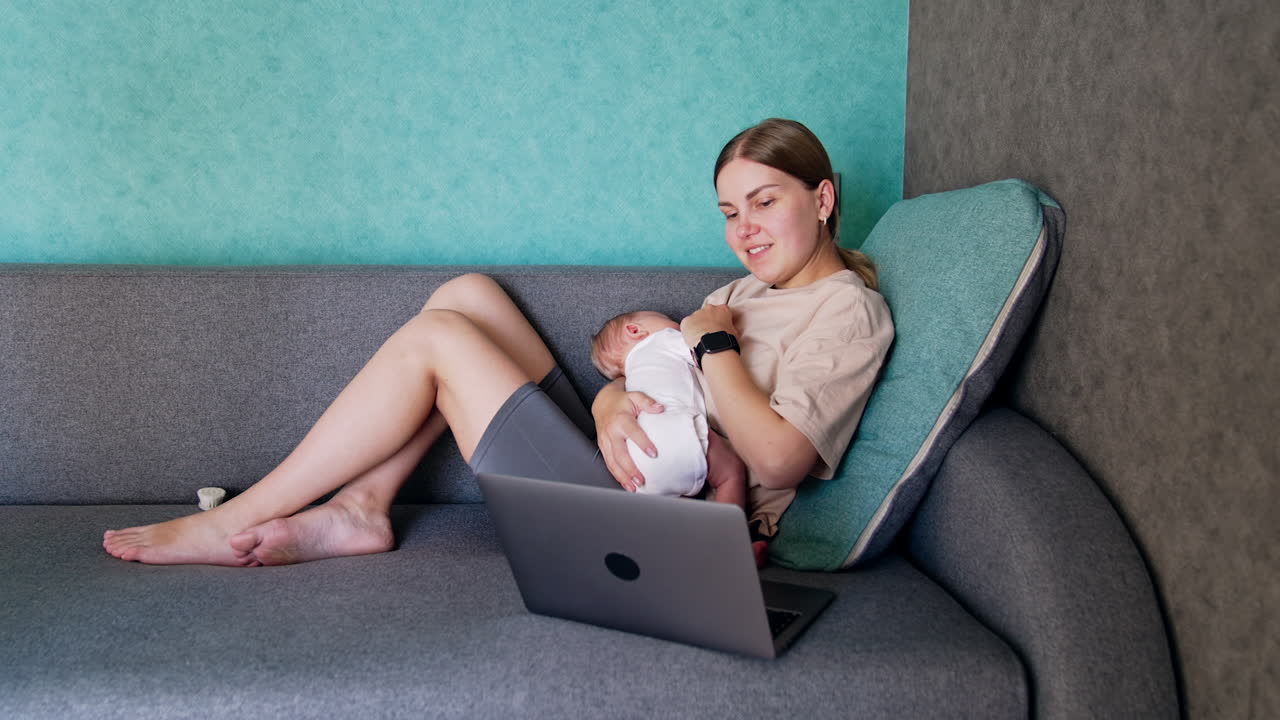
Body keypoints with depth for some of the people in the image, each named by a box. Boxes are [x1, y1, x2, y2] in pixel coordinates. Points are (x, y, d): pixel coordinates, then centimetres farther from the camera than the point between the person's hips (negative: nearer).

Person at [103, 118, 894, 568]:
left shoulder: (847, 308, -4)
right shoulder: (744, 293, 22)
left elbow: (778, 460, -20)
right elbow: (627, 366, 11)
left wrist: (714, 344, -11)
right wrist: (613, 403, -12)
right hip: (625, 477, 9)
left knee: (435, 337, -12)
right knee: (469, 293, 4)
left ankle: (233, 525, -3)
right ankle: (361, 509, -1)